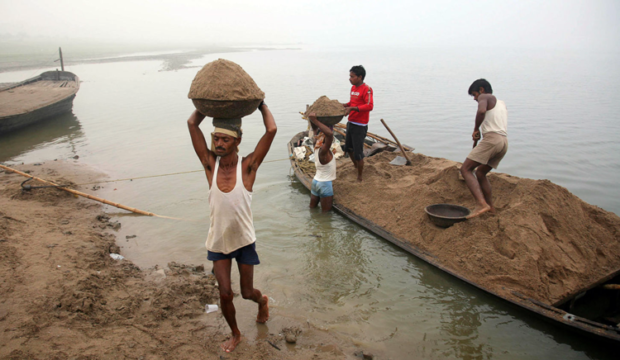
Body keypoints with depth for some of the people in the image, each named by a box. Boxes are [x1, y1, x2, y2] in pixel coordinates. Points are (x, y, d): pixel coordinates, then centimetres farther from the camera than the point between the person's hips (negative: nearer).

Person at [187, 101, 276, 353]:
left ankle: (262, 301, 50)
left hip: (244, 240, -2)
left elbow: (271, 130, -26)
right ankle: (235, 334, 33)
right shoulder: (210, 164, -11)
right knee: (225, 294, 5)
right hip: (218, 241, 2)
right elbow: (192, 123, -13)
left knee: (247, 292, 12)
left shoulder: (248, 166, -18)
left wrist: (260, 103, -12)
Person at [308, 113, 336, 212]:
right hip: (325, 184, -8)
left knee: (312, 209, 20)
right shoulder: (323, 150, -26)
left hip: (315, 181, 8)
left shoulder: (317, 146, -5)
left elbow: (315, 129, 6)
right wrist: (315, 121, -40)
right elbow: (330, 133, -43)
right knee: (325, 213, 6)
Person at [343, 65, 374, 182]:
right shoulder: (353, 88, 10)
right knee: (348, 148, 22)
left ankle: (359, 177, 12)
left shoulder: (366, 89, -16)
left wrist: (352, 108, -35)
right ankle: (356, 167, 46)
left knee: (358, 153, -3)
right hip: (350, 123, 9)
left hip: (359, 126, -9)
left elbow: (370, 106, -28)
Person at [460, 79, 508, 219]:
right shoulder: (502, 103, 32)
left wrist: (476, 130, -6)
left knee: (465, 169, -11)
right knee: (480, 172, 22)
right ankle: (490, 207, 26)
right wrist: (477, 139, 33)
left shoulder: (485, 97, 5)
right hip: (504, 141, 9)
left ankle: (481, 203, -27)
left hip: (492, 139, -9)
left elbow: (481, 111, -19)